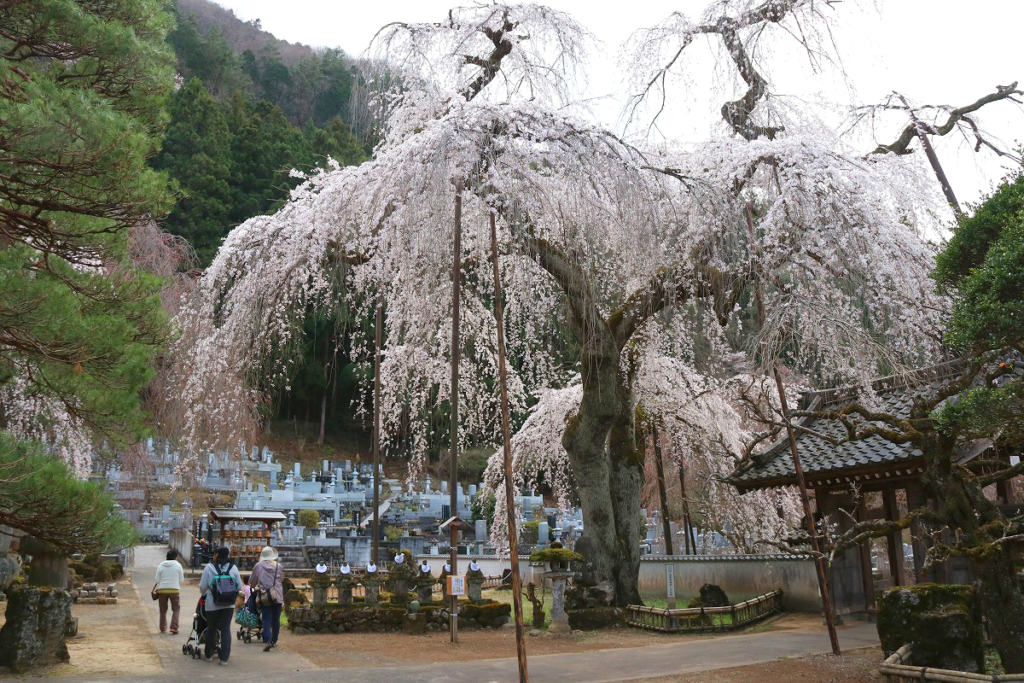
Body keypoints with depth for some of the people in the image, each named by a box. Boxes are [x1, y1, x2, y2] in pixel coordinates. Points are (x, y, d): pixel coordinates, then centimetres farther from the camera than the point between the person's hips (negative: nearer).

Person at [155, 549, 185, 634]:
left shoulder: (161, 566, 4)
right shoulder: (178, 565, -3)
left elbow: (157, 580, 2)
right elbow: (181, 579, 1)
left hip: (162, 590, 3)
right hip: (174, 590, -3)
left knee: (163, 610, 14)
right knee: (176, 609, 6)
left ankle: (163, 629, 18)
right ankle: (174, 627, -7)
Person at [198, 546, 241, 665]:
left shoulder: (209, 568, -9)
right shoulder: (233, 568, -3)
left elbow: (202, 587, -4)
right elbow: (239, 587, 1)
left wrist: (204, 593, 18)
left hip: (212, 604, -1)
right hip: (229, 604, 1)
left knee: (211, 629, 16)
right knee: (226, 630, 6)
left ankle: (209, 654, 29)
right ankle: (224, 658, 3)